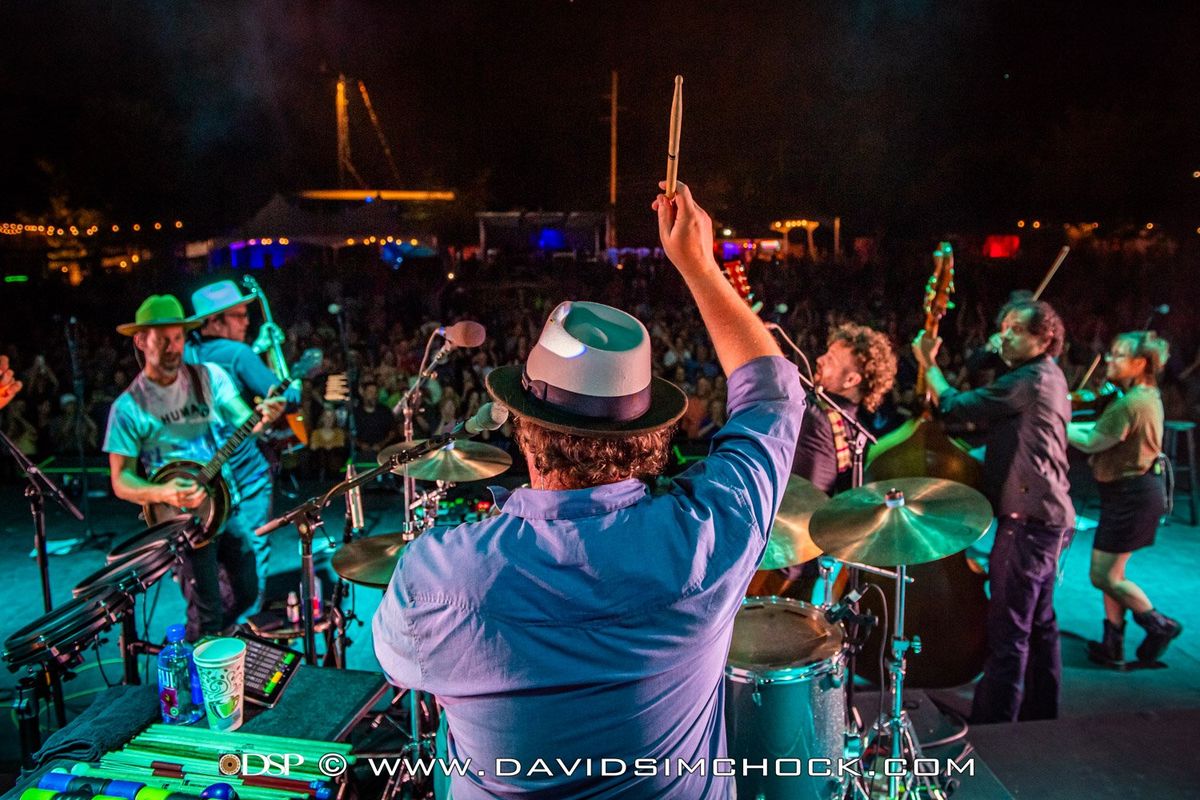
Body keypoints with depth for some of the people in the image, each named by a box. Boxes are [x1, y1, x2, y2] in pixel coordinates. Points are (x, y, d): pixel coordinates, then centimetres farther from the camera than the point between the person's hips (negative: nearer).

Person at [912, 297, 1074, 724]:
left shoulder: (1031, 380, -15)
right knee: (1040, 624, 18)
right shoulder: (1047, 377, 19)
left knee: (1007, 632, -8)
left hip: (1028, 517, -11)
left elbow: (956, 406, -14)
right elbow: (980, 408, 15)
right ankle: (1041, 718, 30)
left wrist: (928, 364, -3)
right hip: (1047, 515, 11)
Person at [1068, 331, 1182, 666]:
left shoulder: (1131, 403, -23)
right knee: (1110, 572, 14)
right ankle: (1112, 645, 21)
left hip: (1130, 495, -10)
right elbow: (1106, 430, 11)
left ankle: (1160, 625, 17)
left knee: (1103, 576, 0)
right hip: (1133, 490, 10)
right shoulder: (1148, 395, 9)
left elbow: (1092, 442, -20)